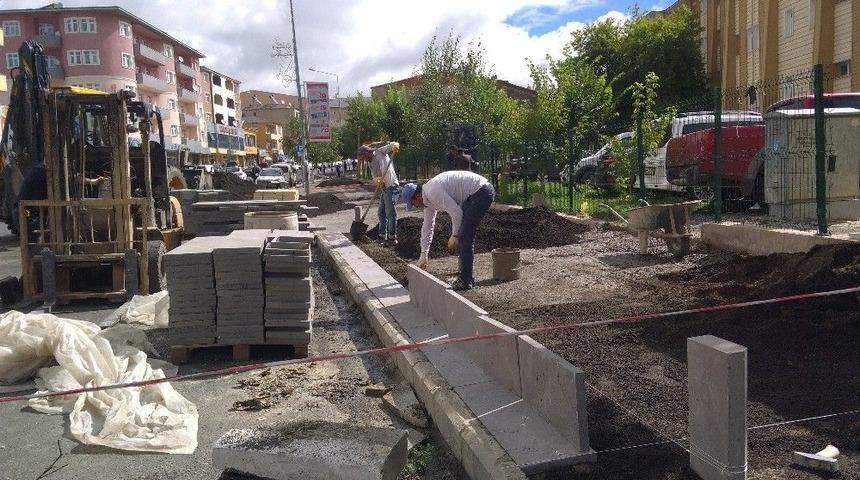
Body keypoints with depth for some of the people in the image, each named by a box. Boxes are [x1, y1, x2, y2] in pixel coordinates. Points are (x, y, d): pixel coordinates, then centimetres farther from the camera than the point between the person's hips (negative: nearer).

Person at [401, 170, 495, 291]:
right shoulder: (428, 199, 13)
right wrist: (424, 255, 22)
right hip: (472, 195, 10)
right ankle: (466, 277, 17)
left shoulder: (432, 192, -19)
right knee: (464, 236, 11)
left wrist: (454, 235, -7)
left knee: (465, 237, -10)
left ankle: (465, 280, -6)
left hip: (481, 193, -10)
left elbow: (456, 211, -21)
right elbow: (427, 227, 19)